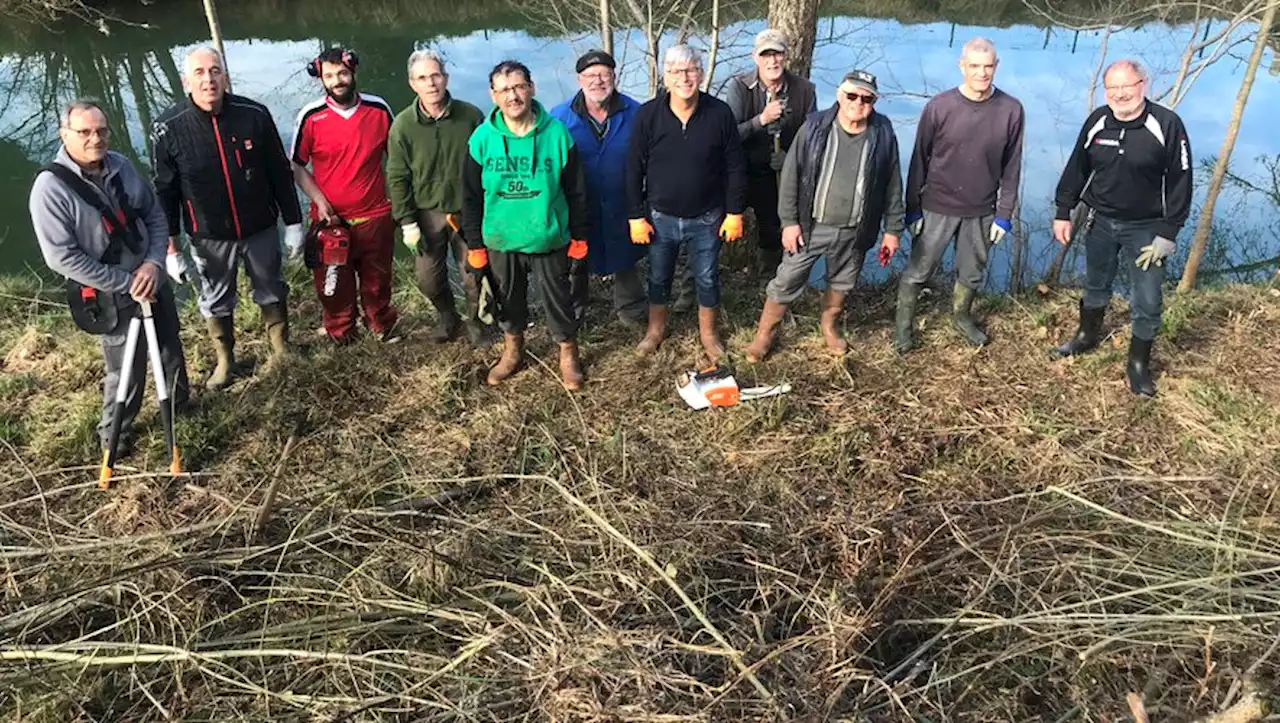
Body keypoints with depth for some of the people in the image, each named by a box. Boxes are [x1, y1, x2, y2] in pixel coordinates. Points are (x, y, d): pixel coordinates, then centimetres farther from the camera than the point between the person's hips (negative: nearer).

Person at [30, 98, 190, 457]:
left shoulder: (122, 166, -2)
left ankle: (179, 402, 48)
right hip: (111, 298, -6)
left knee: (171, 349, 22)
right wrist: (126, 283, -20)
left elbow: (155, 215, 5)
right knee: (127, 371, 2)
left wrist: (154, 263, -12)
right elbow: (62, 257, -21)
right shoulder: (50, 187, -19)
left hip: (151, 280, 6)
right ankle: (113, 436, 26)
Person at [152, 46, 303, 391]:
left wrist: (293, 222, -1)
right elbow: (164, 192, -6)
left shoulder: (254, 114, -14)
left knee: (272, 291, 18)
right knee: (216, 301, 16)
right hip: (209, 237, 0)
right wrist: (170, 246, -5)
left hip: (261, 229, 0)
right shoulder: (168, 129, -14)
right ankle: (224, 361, 38)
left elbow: (280, 173, -4)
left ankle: (281, 348, 42)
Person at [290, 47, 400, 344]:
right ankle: (340, 339, 33)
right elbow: (297, 166, -1)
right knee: (333, 285, 12)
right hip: (330, 220, -1)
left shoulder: (379, 109, -5)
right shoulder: (310, 117, -9)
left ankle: (382, 324, 44)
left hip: (376, 216, 1)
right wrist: (319, 200, -13)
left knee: (377, 279, 19)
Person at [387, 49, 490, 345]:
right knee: (428, 279, 8)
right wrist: (407, 222, -6)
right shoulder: (403, 125, -7)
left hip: (468, 211, -1)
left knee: (474, 277, 7)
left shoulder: (471, 116, -9)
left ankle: (476, 323, 34)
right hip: (427, 214, 1)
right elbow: (397, 178, -3)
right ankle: (447, 317, 38)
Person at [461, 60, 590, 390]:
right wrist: (474, 243, 0)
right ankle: (512, 349, 41)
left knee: (558, 297, 11)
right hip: (501, 240, 2)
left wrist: (580, 236, -1)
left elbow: (576, 191, -4)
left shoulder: (557, 133, -12)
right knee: (509, 298, 19)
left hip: (549, 239, -2)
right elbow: (471, 196, 0)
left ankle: (568, 352, 34)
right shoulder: (482, 138, -9)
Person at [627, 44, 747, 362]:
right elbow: (635, 170, -5)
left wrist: (735, 213, -4)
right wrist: (637, 216, -5)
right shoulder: (648, 115, -12)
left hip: (707, 217, 0)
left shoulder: (719, 113, -13)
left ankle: (708, 332, 37)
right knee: (659, 276, 18)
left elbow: (735, 167, -5)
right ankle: (656, 327, 42)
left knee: (707, 278, 15)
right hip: (661, 216, 1)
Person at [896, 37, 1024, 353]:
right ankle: (903, 324, 25)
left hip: (982, 212, 2)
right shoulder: (939, 106, -11)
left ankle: (961, 317, 41)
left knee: (972, 273, 17)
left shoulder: (1011, 110, -6)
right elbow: (919, 160, -4)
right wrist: (912, 208, -3)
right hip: (937, 209, -2)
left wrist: (1004, 214, -1)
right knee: (918, 271, 6)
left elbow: (1011, 167, 1)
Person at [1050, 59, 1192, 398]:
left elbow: (1180, 183, -13)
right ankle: (1088, 335, 45)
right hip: (1100, 222, 4)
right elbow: (1076, 169, 6)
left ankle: (1139, 363, 20)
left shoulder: (1167, 125, -16)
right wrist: (1063, 213, 5)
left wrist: (1167, 236, -14)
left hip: (1145, 228, -3)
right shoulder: (1097, 121, -5)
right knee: (1095, 285, 22)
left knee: (1147, 302, 1)